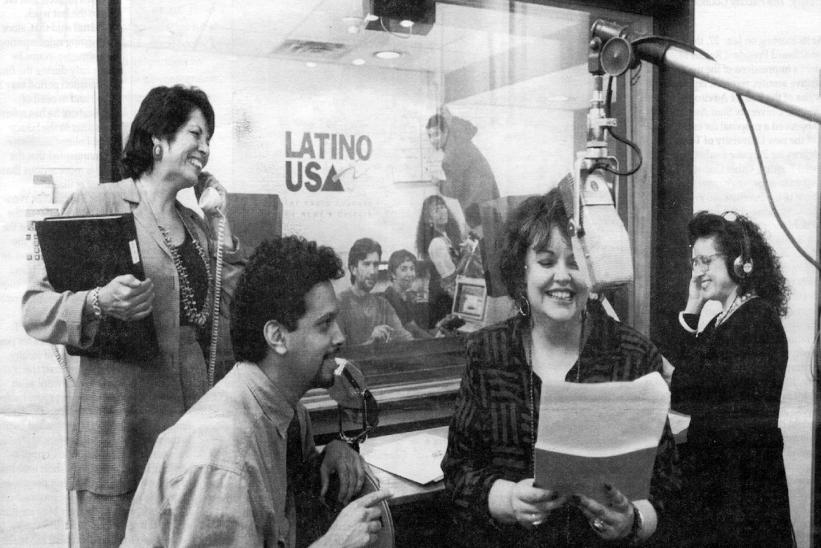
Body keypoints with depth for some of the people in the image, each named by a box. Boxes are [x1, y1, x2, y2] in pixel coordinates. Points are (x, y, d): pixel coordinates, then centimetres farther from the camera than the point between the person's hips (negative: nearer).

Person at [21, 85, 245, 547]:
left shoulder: (198, 223, 14)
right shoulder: (97, 205, -5)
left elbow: (224, 309, 14)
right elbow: (36, 308, -6)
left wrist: (223, 218, 9)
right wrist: (98, 303, -27)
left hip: (193, 413, 6)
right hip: (120, 422, -5)